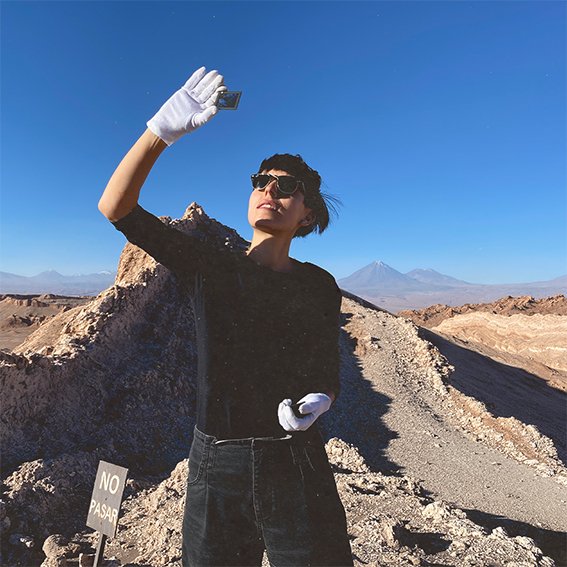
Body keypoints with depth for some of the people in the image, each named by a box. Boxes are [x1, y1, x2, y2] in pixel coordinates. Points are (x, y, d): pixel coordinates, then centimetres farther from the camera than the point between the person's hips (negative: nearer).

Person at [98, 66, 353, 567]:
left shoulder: (320, 286, 0)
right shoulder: (208, 264, -3)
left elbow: (327, 375, 5)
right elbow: (117, 208, -11)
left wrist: (316, 403, -17)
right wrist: (163, 130, -22)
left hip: (298, 469, 1)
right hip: (215, 465, 0)